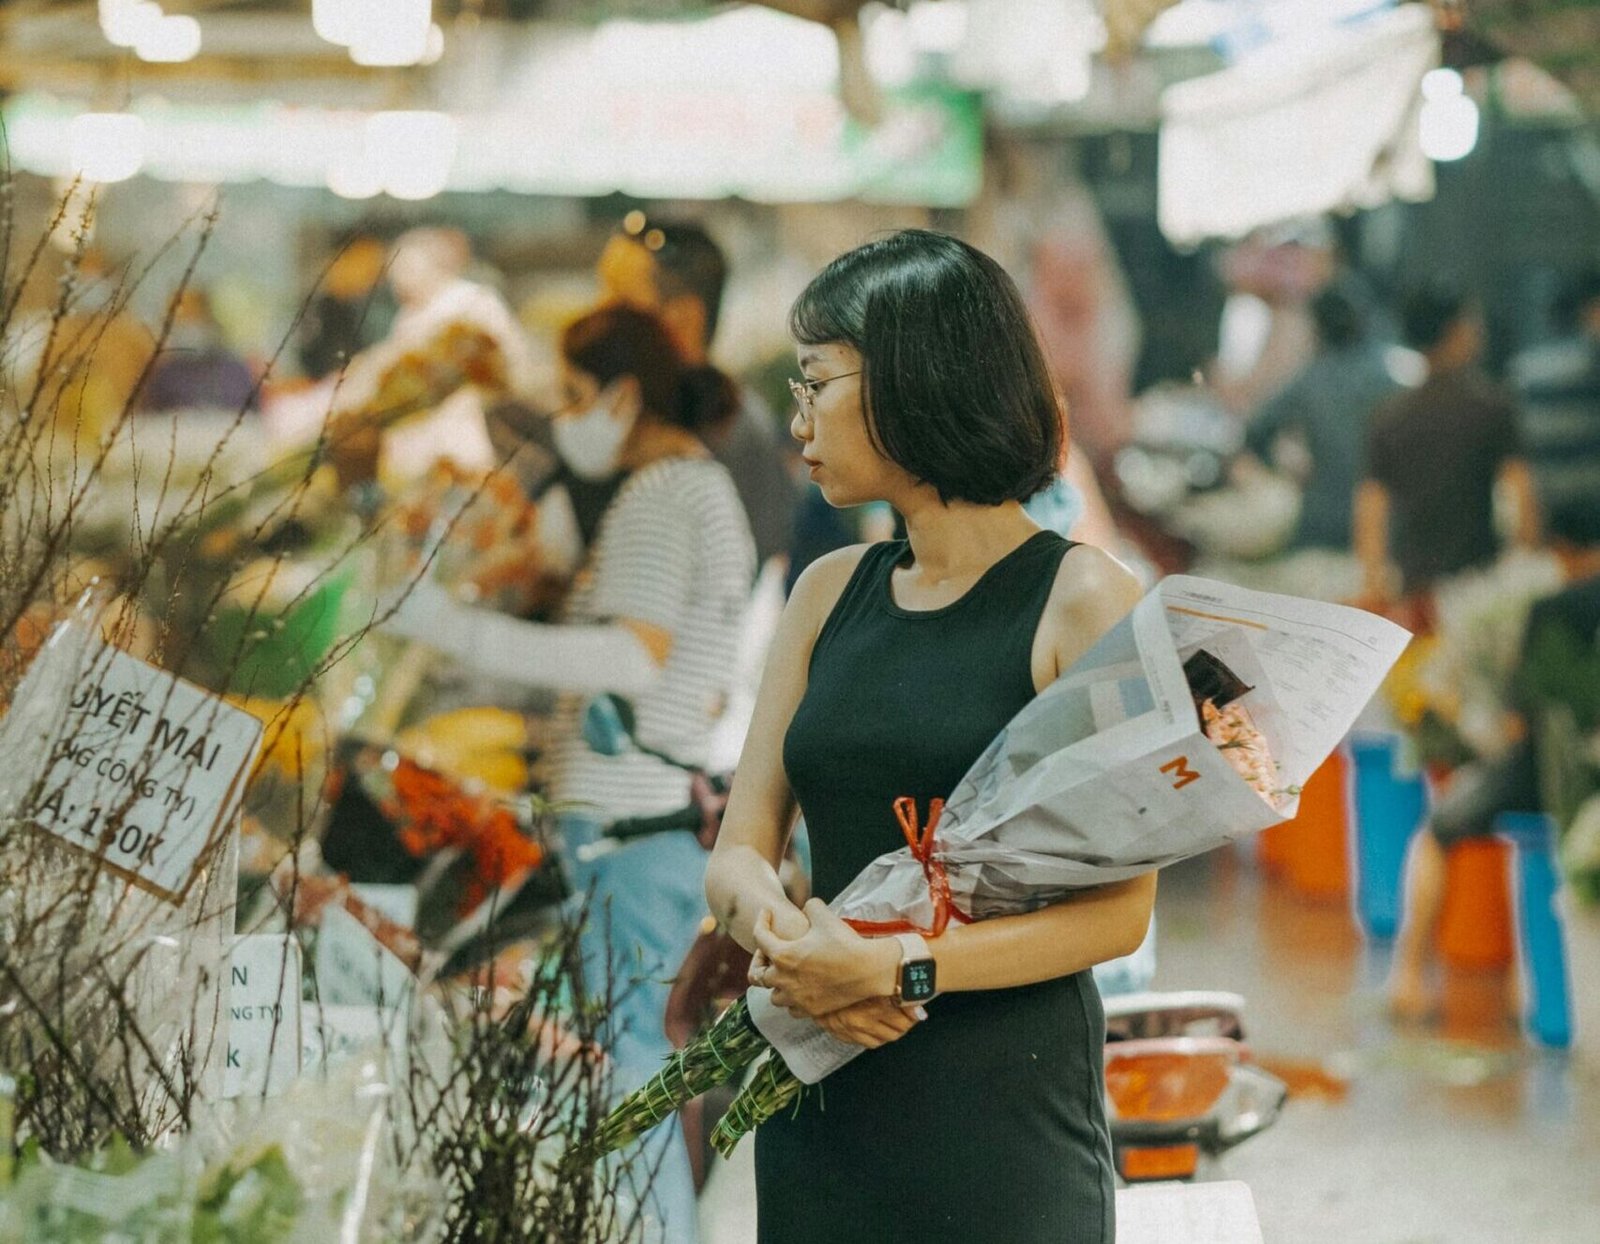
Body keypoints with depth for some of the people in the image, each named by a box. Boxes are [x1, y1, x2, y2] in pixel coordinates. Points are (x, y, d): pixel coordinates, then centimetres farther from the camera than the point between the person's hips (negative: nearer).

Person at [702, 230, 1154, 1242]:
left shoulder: (1082, 598, -7)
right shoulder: (831, 592, 10)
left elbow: (1121, 910, -13)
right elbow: (740, 855, 8)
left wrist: (895, 968, -22)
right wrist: (781, 934, -15)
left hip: (1003, 1109, -5)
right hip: (820, 1106, 5)